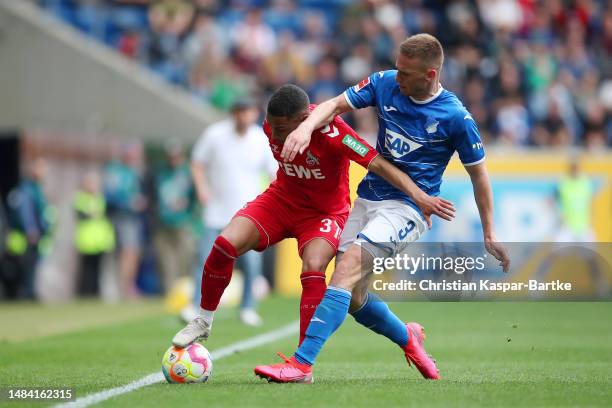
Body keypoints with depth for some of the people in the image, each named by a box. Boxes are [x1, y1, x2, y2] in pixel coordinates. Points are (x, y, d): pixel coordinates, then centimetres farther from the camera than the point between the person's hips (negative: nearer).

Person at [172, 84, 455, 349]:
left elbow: (378, 164, -35)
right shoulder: (272, 125, -14)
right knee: (225, 244, -17)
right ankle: (203, 321, 6)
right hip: (282, 198, 4)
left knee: (313, 268, -31)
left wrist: (419, 196, -44)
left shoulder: (331, 131, -31)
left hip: (325, 212, -4)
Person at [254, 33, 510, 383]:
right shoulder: (385, 83, -1)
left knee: (351, 262, -28)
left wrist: (489, 234, 5)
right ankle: (408, 338, 35)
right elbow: (336, 105, 2)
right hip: (369, 198, 6)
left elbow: (478, 174, 0)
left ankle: (302, 363, -34)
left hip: (409, 207, -6)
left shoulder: (456, 117, -11)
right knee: (353, 299, 2)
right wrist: (306, 127, -21)